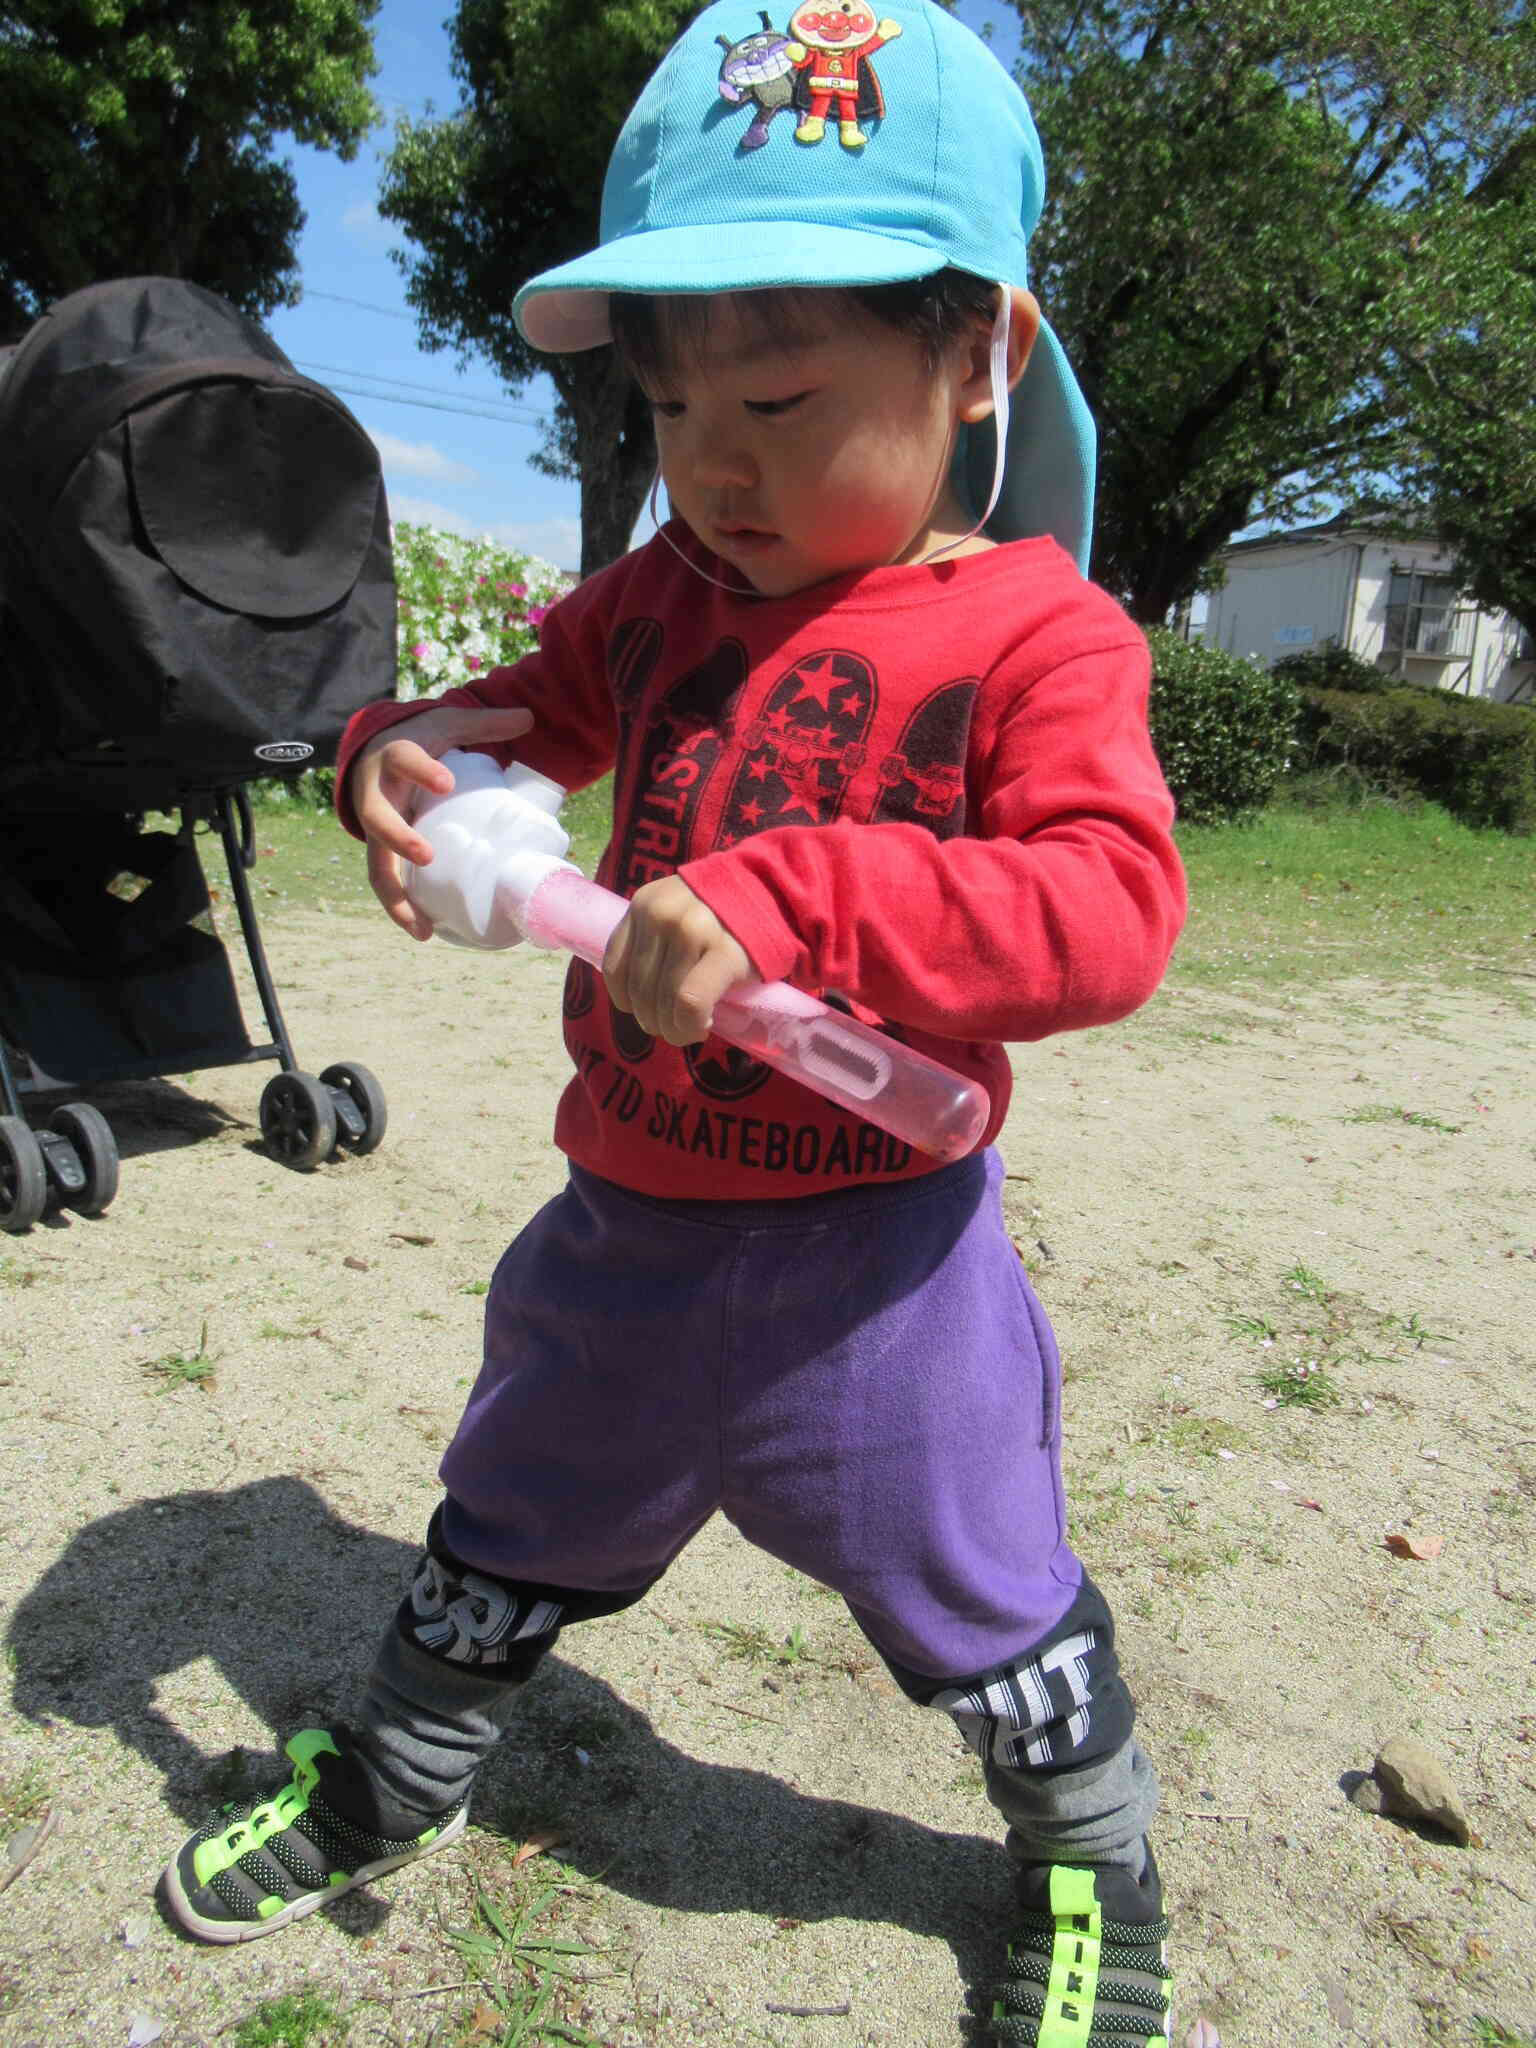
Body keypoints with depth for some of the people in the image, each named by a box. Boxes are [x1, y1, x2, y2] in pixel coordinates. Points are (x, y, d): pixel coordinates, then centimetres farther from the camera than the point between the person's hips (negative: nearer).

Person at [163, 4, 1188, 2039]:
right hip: (627, 1217, 6)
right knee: (512, 1530, 25)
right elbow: (530, 709, 15)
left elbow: (1110, 910, -27)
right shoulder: (665, 594, 3)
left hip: (867, 1245, -5)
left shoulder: (1036, 632, -14)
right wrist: (407, 753, -9)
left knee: (980, 1591, 16)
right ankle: (394, 1783, 54)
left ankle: (1097, 1865, 48)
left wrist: (800, 901, -38)